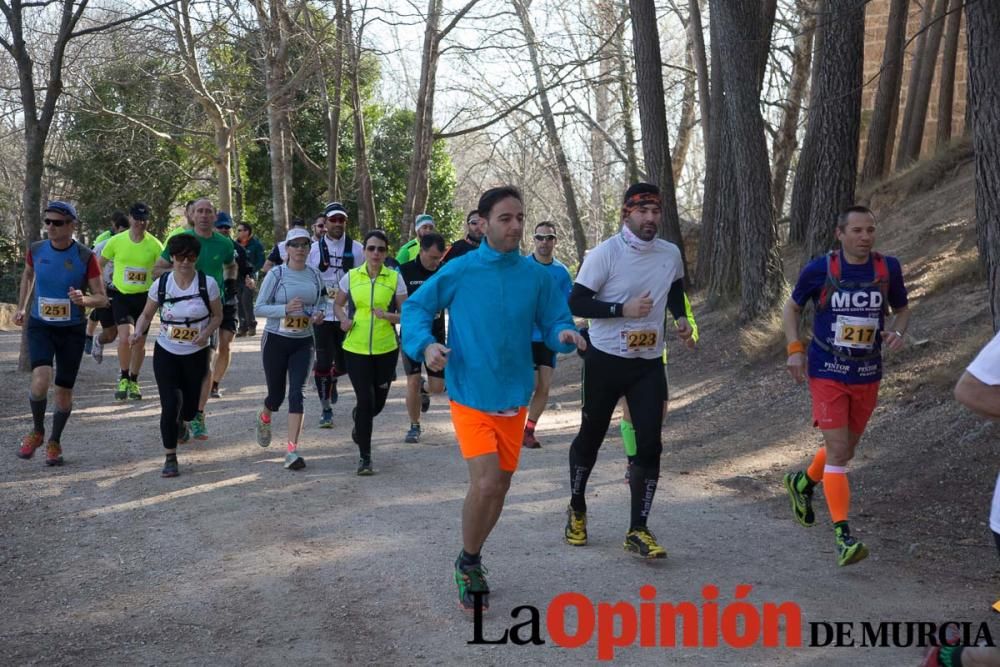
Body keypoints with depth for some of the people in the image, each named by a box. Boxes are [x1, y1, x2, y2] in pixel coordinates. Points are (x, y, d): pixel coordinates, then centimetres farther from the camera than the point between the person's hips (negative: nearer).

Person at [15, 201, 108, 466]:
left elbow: (102, 298, -8)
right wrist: (22, 307, 21)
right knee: (40, 381, -21)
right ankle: (37, 431, 6)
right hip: (39, 326, 1)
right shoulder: (36, 250, -5)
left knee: (64, 391, 8)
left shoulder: (85, 257, -12)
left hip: (72, 330, -1)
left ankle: (54, 442, 30)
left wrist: (83, 299, -29)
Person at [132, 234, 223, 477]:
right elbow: (146, 314, 2)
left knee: (190, 406, 12)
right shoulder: (161, 284, -8)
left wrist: (206, 333, -20)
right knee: (169, 404, -10)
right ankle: (170, 459, 2)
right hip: (166, 353, 0)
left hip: (196, 354, 0)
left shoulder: (207, 284, -11)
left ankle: (181, 423, 51)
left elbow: (217, 315, -1)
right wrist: (138, 331, -19)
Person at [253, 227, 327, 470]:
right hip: (276, 340, -2)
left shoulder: (315, 275, 4)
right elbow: (258, 308, -8)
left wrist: (320, 312, -5)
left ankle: (292, 450, -12)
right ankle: (264, 418, 47)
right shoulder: (276, 275, -7)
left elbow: (322, 301, 18)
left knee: (296, 393, -11)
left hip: (303, 342, 2)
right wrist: (285, 308, -23)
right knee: (276, 394, 9)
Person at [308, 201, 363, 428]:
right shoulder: (315, 249, 2)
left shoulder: (356, 249, 1)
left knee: (344, 362, 7)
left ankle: (332, 379, 43)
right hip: (322, 315, 0)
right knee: (323, 362, -2)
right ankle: (326, 409, 10)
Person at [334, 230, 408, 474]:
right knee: (365, 400, -8)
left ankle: (359, 425, 49)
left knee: (378, 402, 12)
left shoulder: (394, 278, -1)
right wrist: (343, 319, -6)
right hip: (356, 349, -1)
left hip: (386, 349, 1)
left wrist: (388, 315, -20)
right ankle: (365, 457, 5)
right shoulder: (351, 276, 1)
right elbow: (338, 304, 15)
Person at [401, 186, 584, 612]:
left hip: (514, 397, 4)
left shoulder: (535, 274, -2)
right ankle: (468, 563, 10)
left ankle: (472, 559, 37)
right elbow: (415, 307, 0)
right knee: (485, 483, -16)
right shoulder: (459, 271, -9)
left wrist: (564, 334, -21)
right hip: (470, 396, -4)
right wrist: (426, 344, -18)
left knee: (500, 486, 14)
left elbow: (554, 321, 3)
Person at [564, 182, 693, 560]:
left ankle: (638, 531, 5)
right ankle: (577, 510, 34)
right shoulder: (605, 254, -14)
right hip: (605, 360, -3)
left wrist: (680, 318, 4)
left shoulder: (671, 254, 2)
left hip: (649, 363, 4)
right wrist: (623, 309, -24)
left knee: (650, 444, -4)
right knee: (591, 436, 11)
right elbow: (576, 303, -15)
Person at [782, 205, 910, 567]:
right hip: (828, 373, -4)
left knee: (845, 448, 18)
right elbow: (791, 307, 5)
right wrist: (794, 349, -6)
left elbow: (902, 309, 12)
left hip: (868, 374, 4)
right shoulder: (820, 269, -10)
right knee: (837, 450, -12)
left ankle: (803, 483, 47)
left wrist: (897, 331, -10)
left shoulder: (888, 268, -3)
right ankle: (842, 534, -8)